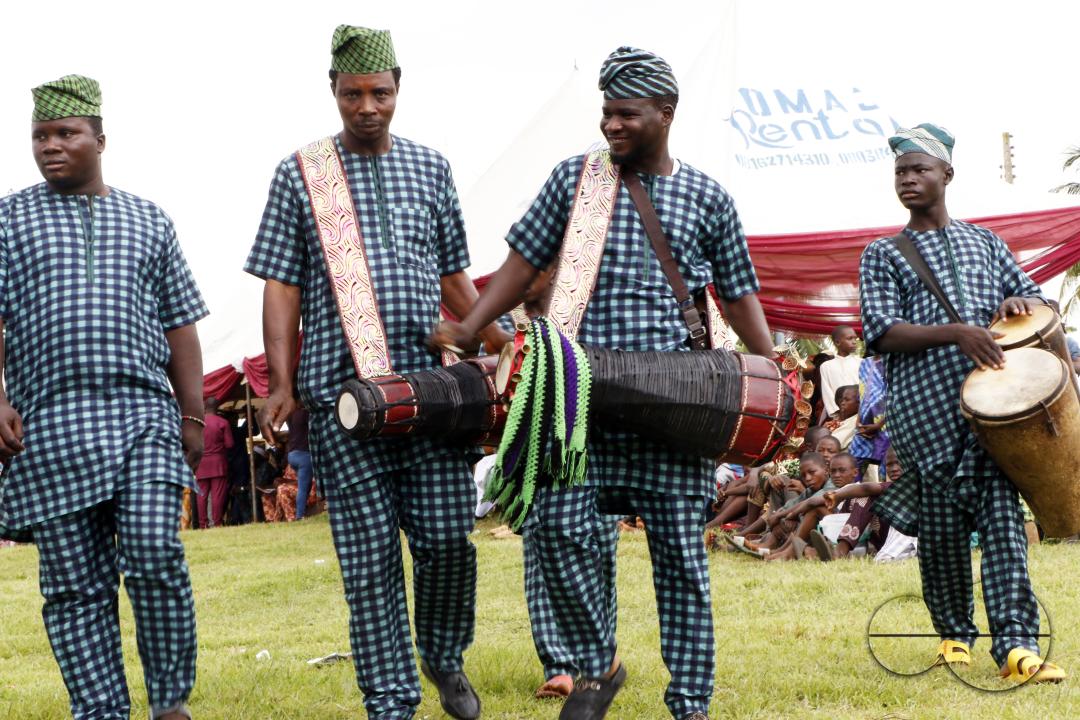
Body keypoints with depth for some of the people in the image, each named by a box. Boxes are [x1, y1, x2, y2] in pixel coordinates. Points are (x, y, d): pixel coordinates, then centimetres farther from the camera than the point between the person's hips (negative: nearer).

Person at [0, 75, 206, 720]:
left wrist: (192, 417, 10)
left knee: (155, 552, -16)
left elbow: (180, 326, 17)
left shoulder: (148, 221, 17)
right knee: (75, 583, 0)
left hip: (143, 414, 0)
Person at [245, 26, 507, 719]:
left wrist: (508, 348, 12)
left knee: (447, 536, -4)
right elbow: (282, 286, 4)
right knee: (370, 552, -2)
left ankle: (444, 658, 23)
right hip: (341, 394, -2)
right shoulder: (301, 175, 7)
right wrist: (282, 384, -4)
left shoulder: (431, 168, 14)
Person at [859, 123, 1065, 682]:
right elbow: (881, 331, -2)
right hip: (926, 410, -1)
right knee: (942, 529, 1)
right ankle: (955, 633, 20)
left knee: (1001, 516, -11)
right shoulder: (882, 256, 11)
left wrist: (1018, 304, -1)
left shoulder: (985, 242, 20)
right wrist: (953, 332, -16)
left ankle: (1016, 644, -16)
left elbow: (1033, 295, 25)